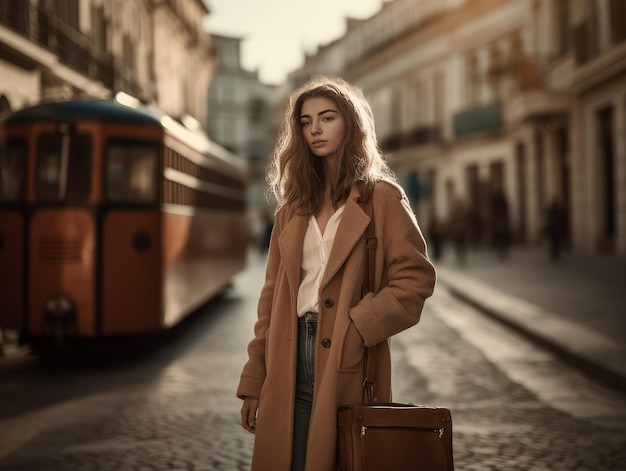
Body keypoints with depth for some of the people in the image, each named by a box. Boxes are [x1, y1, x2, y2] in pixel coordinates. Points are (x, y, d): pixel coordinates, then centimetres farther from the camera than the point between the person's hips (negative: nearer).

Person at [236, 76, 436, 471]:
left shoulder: (382, 198, 2)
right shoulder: (293, 206, 15)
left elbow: (415, 278, -5)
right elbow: (273, 295, 12)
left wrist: (355, 330, -15)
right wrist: (254, 382, 8)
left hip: (348, 369, -4)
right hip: (290, 369, 4)